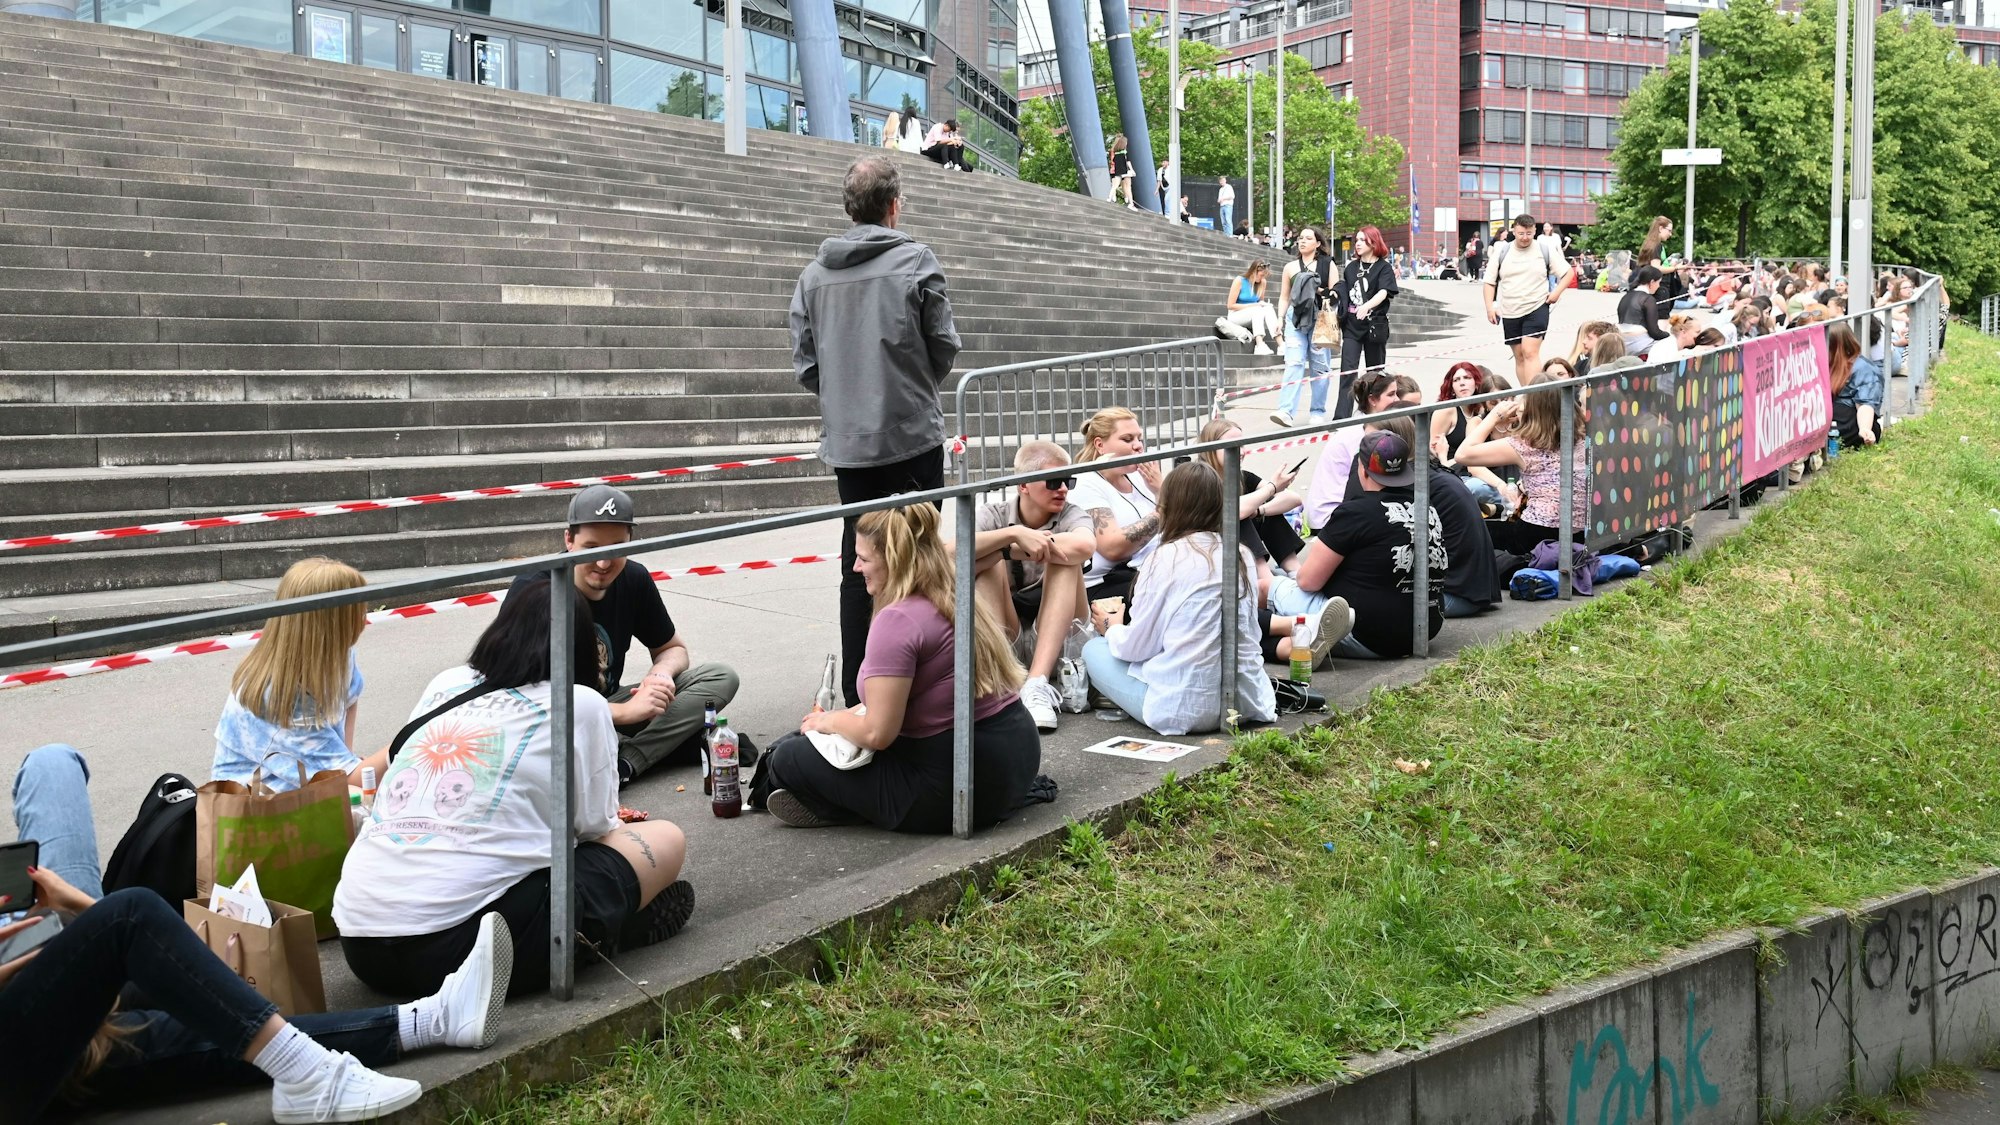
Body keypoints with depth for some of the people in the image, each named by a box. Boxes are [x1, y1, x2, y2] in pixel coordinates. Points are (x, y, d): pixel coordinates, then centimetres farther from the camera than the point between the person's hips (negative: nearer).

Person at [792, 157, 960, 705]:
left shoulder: (814, 273, 6)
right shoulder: (916, 260, -6)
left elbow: (804, 359, 6)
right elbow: (944, 346, -2)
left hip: (847, 440, 4)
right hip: (912, 435, -4)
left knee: (858, 565, 11)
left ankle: (856, 693, 14)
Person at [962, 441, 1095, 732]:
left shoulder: (1071, 515, -2)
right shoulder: (994, 515, -1)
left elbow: (1085, 546, -28)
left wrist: (1009, 550, -25)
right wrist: (1015, 534, -34)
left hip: (1058, 637, 0)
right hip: (1001, 636, 0)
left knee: (1065, 558, -22)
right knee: (989, 561, -20)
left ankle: (1037, 683, -36)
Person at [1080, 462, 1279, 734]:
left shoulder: (1168, 558, -11)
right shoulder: (1242, 555, 4)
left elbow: (1134, 647, -5)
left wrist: (1111, 627, 19)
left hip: (1184, 707, -5)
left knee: (1094, 649, 16)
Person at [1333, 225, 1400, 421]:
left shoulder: (1384, 268, -1)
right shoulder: (1351, 267, 13)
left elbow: (1383, 293, -17)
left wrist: (1366, 306, -35)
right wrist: (1334, 294, -4)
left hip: (1374, 324, -3)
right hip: (1351, 324, 3)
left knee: (1375, 371, 8)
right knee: (1348, 371, -8)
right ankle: (1341, 417, -15)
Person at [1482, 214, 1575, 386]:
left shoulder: (1545, 250, 0)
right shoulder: (1502, 252, 3)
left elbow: (1568, 272, 8)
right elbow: (1490, 282, 7)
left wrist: (1557, 291, -8)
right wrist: (1490, 307, -5)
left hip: (1537, 309, -3)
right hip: (1509, 313, 3)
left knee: (1530, 352, -16)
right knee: (1519, 356, 8)